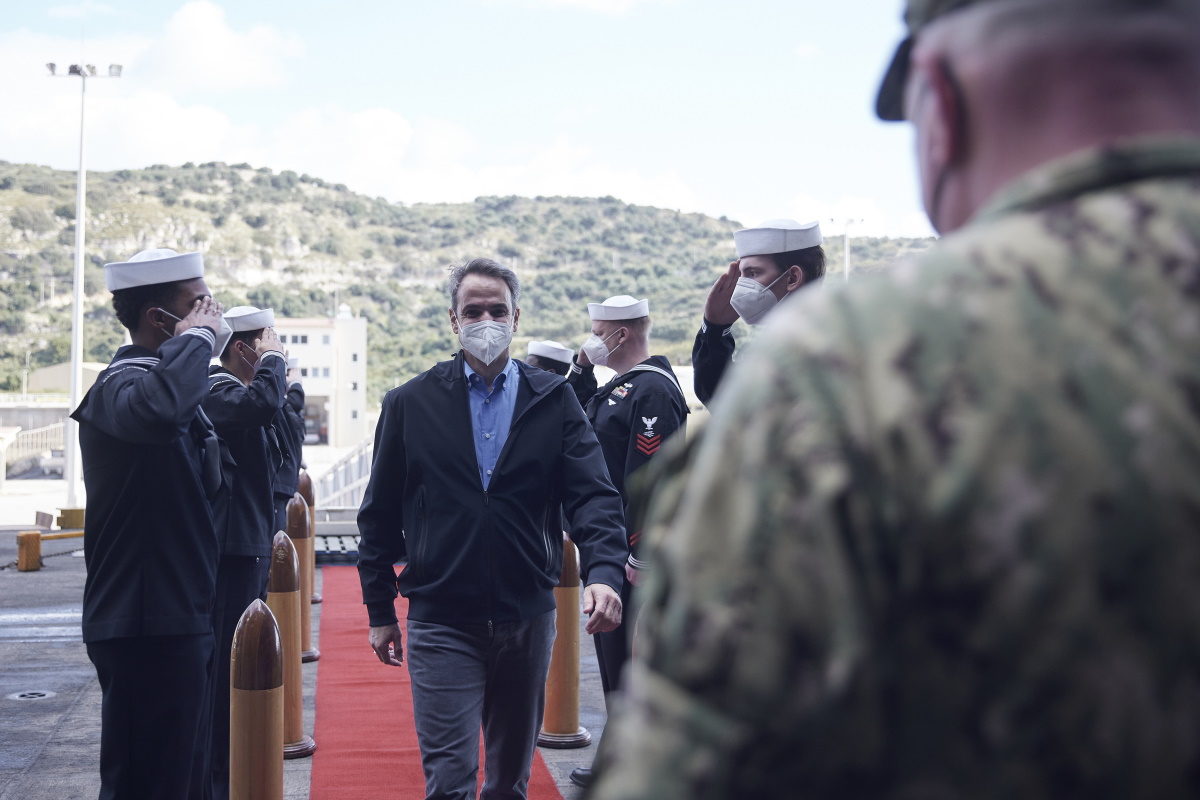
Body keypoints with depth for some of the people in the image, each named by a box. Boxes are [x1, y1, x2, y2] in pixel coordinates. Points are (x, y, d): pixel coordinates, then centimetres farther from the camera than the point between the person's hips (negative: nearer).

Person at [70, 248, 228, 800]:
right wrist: (196, 337, -27)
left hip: (177, 619, 10)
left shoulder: (162, 377, 16)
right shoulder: (121, 384, -16)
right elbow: (158, 409, -42)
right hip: (147, 625, -10)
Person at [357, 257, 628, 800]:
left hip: (527, 617, 2)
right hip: (440, 621, -2)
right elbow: (379, 515, 6)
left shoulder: (553, 400, 3)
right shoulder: (410, 404, 2)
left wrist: (604, 571, -22)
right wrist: (380, 611, 5)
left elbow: (593, 494, -5)